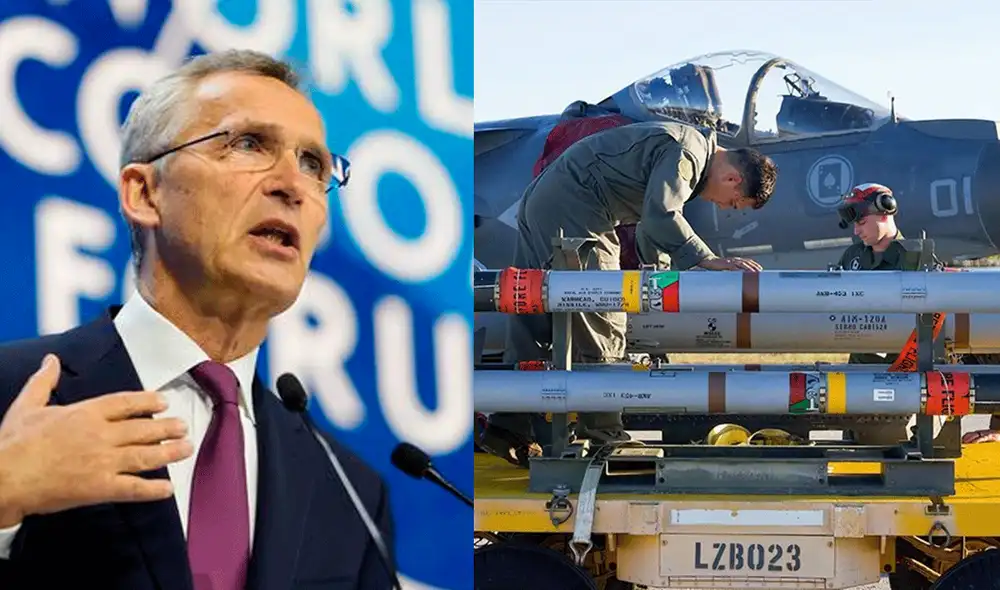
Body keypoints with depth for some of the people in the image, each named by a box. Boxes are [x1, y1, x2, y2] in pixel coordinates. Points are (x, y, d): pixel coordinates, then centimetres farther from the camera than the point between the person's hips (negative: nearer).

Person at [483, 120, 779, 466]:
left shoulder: (690, 154, 20)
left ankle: (508, 428, 10)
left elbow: (649, 232, 28)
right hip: (573, 211, -10)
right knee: (602, 325, -5)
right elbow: (661, 216, -26)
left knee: (532, 324, 9)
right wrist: (711, 261, -26)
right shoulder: (689, 151, -12)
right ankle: (601, 430, 0)